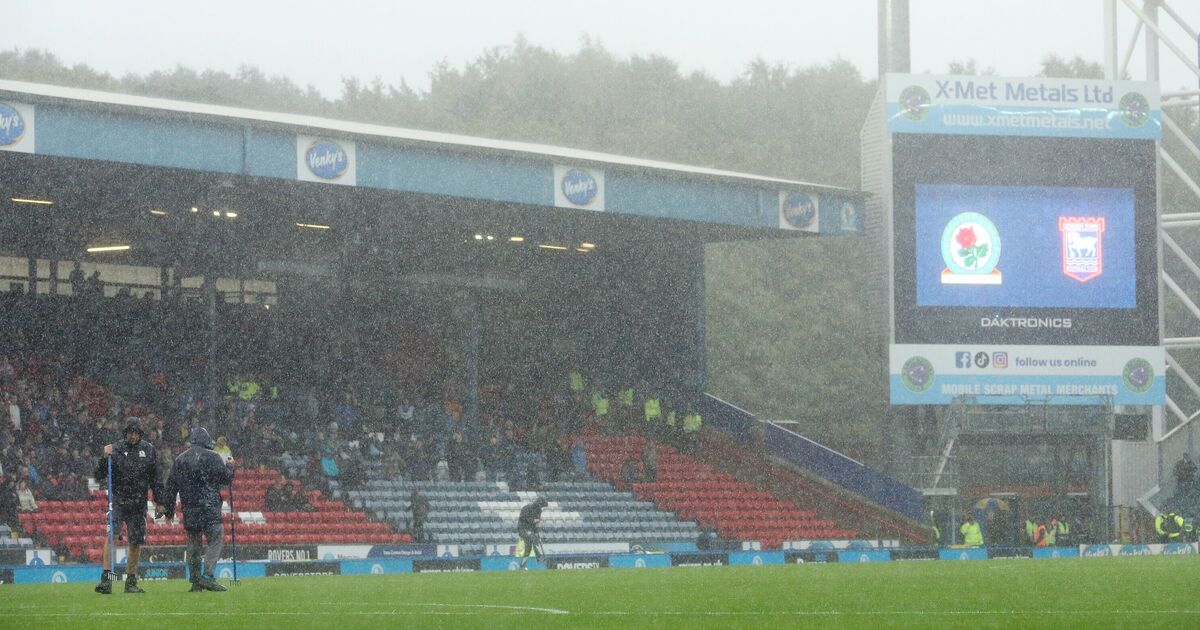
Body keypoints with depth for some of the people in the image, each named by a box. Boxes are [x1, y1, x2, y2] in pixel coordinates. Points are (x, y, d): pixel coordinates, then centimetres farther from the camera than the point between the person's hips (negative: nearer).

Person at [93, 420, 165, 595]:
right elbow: (99, 476, -3)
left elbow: (155, 478, 14)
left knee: (136, 542, 4)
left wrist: (159, 502, 12)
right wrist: (105, 457, -18)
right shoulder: (115, 449, -1)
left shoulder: (148, 450, 6)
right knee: (112, 534, -19)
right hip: (118, 500, -3)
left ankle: (131, 582, 15)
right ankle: (106, 578, -24)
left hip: (139, 503, 3)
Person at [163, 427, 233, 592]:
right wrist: (230, 466, 19)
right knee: (215, 541, -6)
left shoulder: (180, 459, 12)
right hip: (210, 509, -5)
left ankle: (195, 581, 7)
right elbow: (226, 478, -1)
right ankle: (207, 576, -21)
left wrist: (169, 509, 20)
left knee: (193, 545, 9)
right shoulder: (211, 457, -3)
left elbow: (171, 486, 13)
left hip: (189, 510, 5)